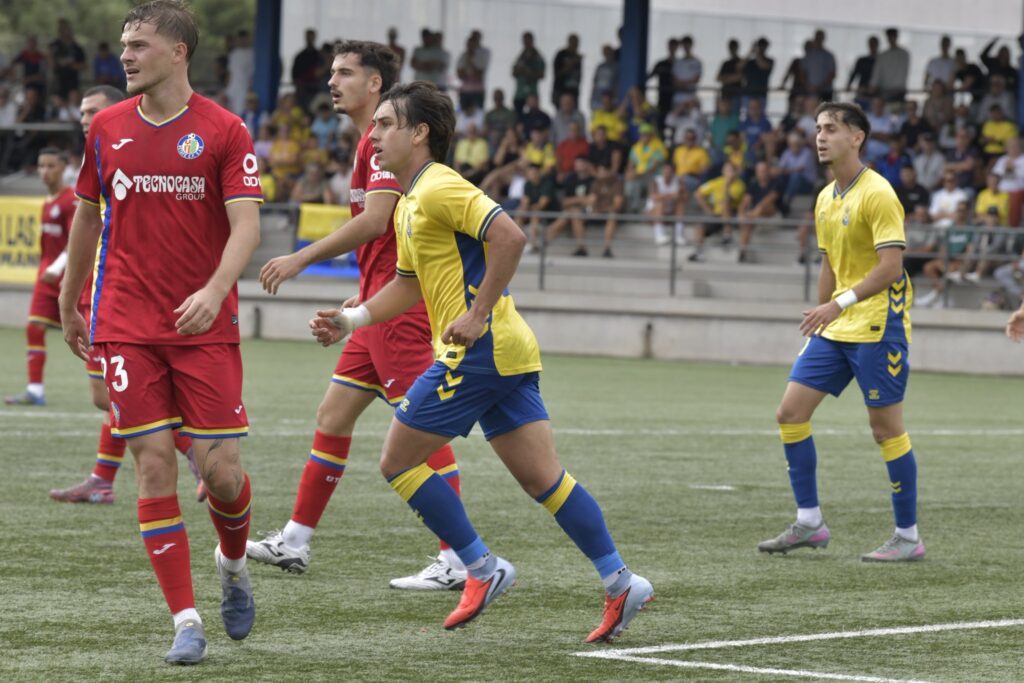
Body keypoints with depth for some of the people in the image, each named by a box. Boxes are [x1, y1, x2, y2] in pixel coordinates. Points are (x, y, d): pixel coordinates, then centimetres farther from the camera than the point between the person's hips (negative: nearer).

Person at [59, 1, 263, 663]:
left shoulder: (224, 131, -4)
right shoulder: (107, 128, 7)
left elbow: (246, 225, -12)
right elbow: (87, 216, 20)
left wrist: (215, 290, -29)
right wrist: (68, 304, 25)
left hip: (207, 327, -2)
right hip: (127, 327, 2)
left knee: (220, 469, -5)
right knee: (155, 465, -6)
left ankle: (233, 563, 28)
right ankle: (186, 620, -1)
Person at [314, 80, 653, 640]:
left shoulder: (439, 189, -12)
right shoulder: (408, 204, 20)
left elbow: (509, 237, -23)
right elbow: (409, 284, 30)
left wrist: (477, 314, -21)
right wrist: (352, 319, 18)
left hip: (479, 352, -10)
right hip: (507, 353, 10)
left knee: (398, 463, -2)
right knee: (543, 479, 6)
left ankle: (482, 568, 2)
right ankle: (621, 583, 3)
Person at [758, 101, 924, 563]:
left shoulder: (877, 195, -14)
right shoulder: (825, 199, 12)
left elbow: (890, 267, -21)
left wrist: (839, 304, -27)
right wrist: (819, 320, 20)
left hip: (877, 326, -8)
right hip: (834, 330, 8)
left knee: (885, 427, -4)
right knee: (790, 412, 3)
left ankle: (908, 537, 5)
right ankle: (809, 524, 10)